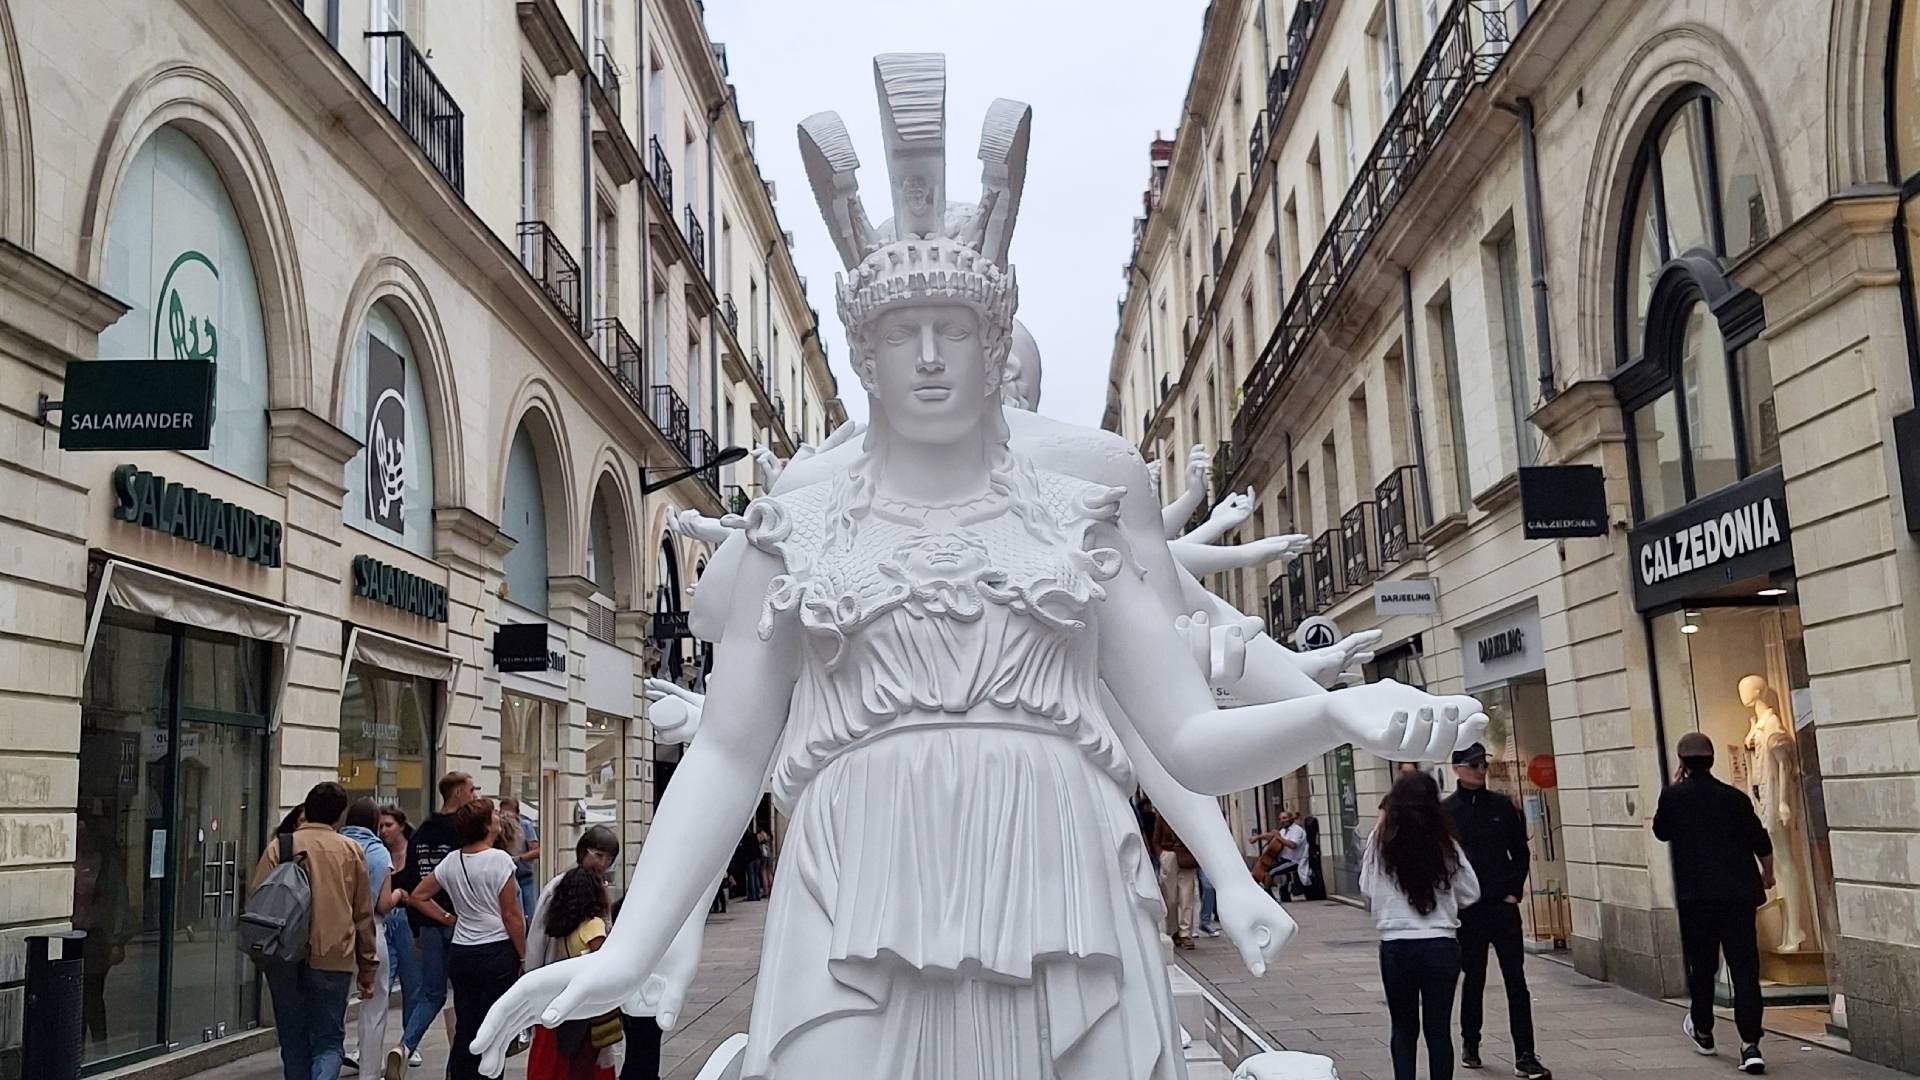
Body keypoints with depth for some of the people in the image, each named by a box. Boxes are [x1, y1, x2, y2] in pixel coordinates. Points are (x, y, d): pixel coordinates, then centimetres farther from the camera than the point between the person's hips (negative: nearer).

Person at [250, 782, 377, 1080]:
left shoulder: (278, 846, 5)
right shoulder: (351, 850, 6)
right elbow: (363, 915, 8)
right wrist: (368, 969, 15)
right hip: (333, 957, -1)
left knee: (293, 1041, 14)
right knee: (329, 1040, 5)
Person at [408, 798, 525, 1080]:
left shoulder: (451, 861, 5)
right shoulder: (499, 860, -14)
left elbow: (419, 896, 13)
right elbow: (511, 916, -12)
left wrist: (449, 919, 13)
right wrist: (523, 955, -4)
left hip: (460, 952, 6)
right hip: (497, 951, -6)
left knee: (464, 1028, 13)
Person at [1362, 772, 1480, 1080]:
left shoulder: (1380, 843, -7)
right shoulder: (1445, 844, -4)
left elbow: (1366, 887, 5)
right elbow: (1470, 893, 4)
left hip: (1396, 947, 0)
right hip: (1441, 945, 0)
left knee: (1404, 1028, 14)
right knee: (1438, 1029, 9)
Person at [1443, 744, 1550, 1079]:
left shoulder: (1502, 805, 5)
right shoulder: (1446, 811, -2)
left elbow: (1520, 851, 10)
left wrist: (1515, 890, 1)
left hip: (1504, 905, 1)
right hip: (1468, 910, -1)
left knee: (1516, 979, -2)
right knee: (1473, 977, 10)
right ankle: (1470, 1044, 28)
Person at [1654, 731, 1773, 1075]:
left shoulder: (1673, 796, -4)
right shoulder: (1735, 797, 2)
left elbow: (1660, 831, 13)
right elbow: (1761, 843, 8)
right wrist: (1767, 874, 27)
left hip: (1695, 895, -1)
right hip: (1739, 893, 1)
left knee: (1702, 965, 14)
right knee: (1744, 968, -1)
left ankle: (1703, 1031, 30)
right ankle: (1750, 1044, -8)